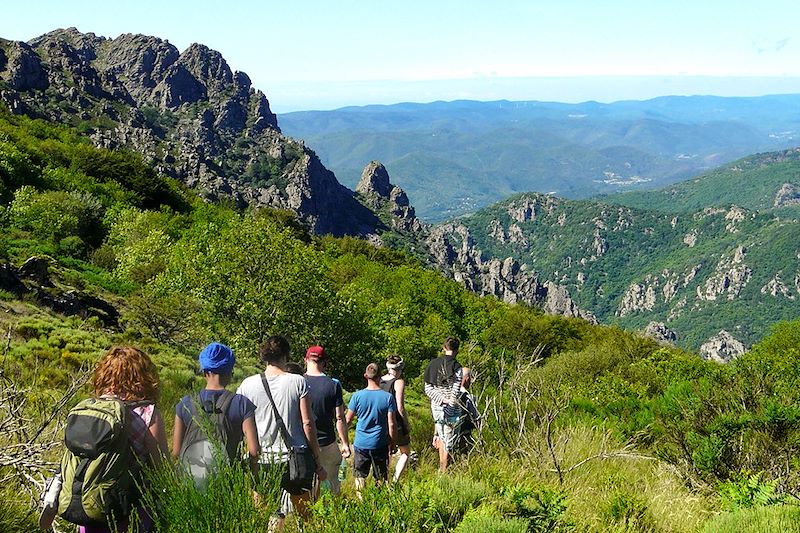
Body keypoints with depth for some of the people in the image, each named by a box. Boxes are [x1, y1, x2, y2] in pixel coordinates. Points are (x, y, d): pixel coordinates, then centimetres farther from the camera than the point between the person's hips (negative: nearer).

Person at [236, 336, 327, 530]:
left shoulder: (247, 385, 1)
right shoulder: (298, 382, -3)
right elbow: (307, 424, -3)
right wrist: (318, 463, 4)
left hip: (262, 461, 1)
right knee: (305, 516, 11)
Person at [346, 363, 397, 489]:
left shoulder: (357, 396, -7)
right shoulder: (388, 397, -9)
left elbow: (348, 420, 1)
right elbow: (391, 424, -9)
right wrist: (392, 442, 4)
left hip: (360, 443, 0)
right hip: (380, 444, 0)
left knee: (360, 476, 12)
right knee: (381, 478, 11)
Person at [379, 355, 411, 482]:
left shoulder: (379, 381, 1)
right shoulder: (399, 382, -14)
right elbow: (400, 408, -17)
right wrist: (407, 426, -5)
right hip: (396, 424, -5)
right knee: (405, 452, 14)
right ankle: (395, 481, 1)